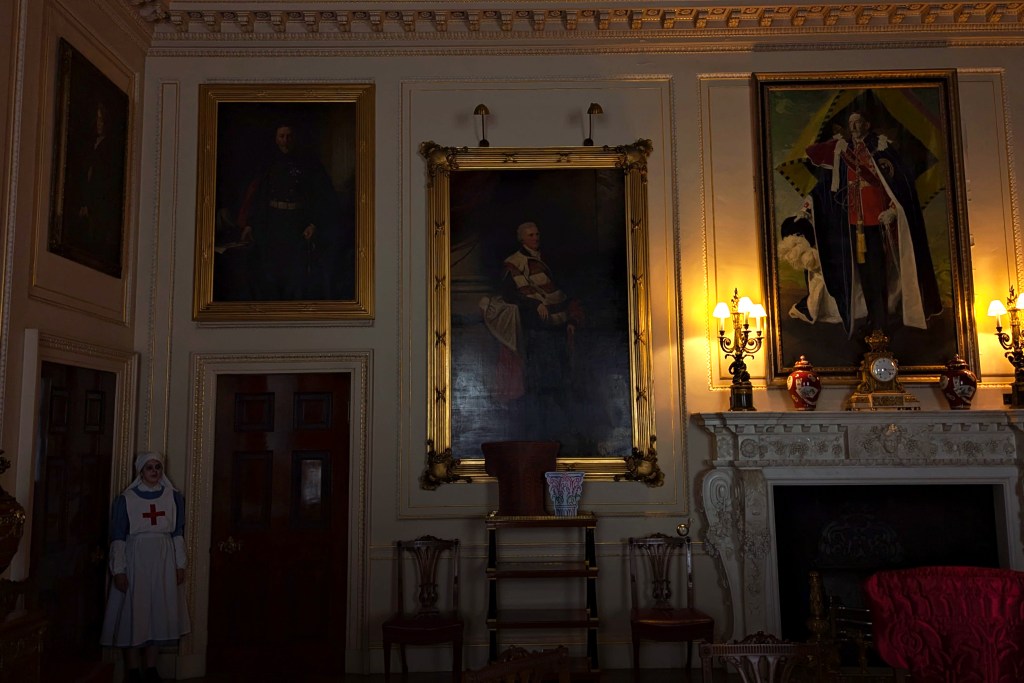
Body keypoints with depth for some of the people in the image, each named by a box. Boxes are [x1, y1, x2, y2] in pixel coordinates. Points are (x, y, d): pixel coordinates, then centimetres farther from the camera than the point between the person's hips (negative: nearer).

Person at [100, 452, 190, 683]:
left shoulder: (173, 497, 5)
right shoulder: (126, 499, -2)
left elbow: (178, 533, 7)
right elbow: (118, 537, -4)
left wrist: (180, 564, 2)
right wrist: (119, 570, -9)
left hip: (164, 560, 2)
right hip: (135, 560, -2)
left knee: (158, 612, 7)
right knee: (133, 613, 1)